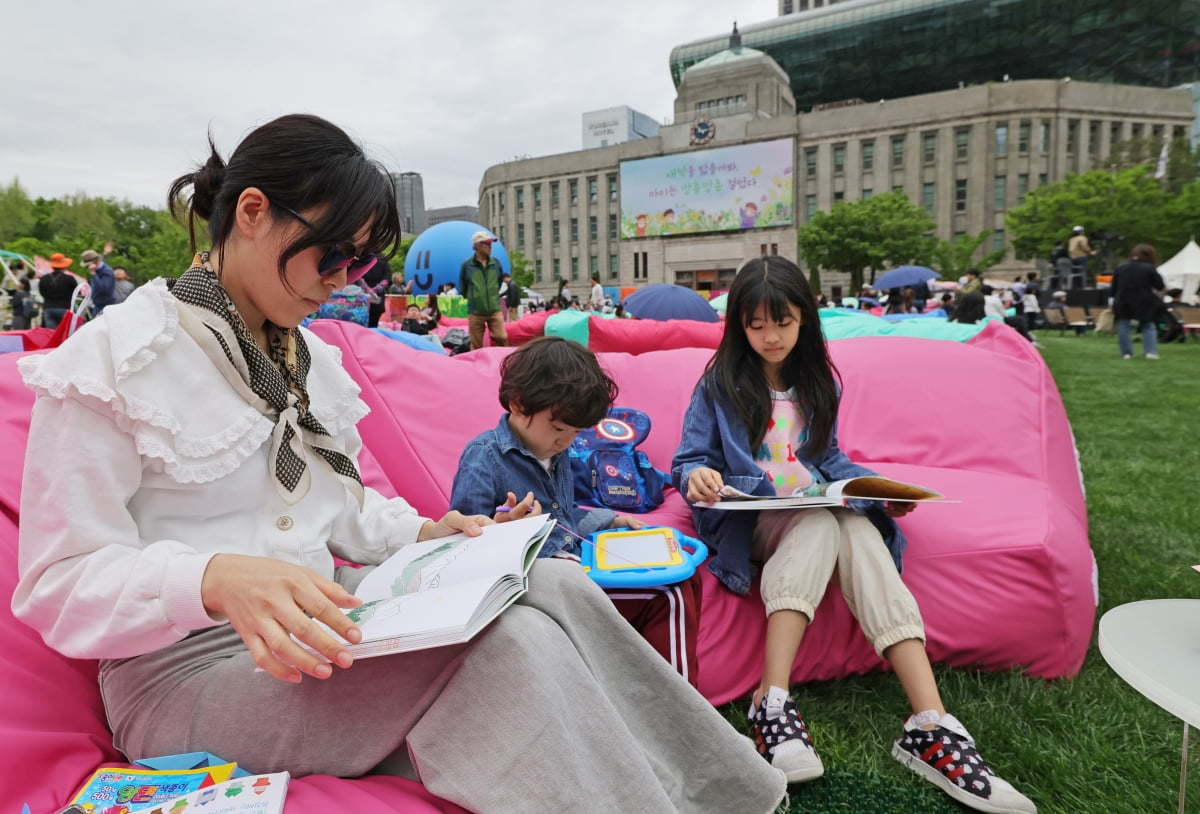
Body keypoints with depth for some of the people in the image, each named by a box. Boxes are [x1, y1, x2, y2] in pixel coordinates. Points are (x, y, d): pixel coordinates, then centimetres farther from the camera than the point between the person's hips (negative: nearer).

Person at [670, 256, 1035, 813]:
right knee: (821, 523, -35)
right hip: (747, 520, -3)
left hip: (821, 515, 4)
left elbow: (828, 459, 19)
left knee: (861, 529, -31)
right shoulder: (719, 385, 2)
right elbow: (688, 461, -2)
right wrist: (697, 476, -26)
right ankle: (773, 703, -39)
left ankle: (930, 727, -40)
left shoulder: (816, 382, 15)